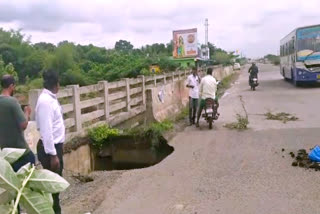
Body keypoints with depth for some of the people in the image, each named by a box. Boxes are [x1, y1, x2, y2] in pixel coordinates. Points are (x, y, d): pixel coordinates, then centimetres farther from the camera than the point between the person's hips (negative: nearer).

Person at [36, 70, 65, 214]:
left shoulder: (51, 98, 8)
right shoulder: (45, 101, -21)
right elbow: (46, 130, -24)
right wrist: (52, 155, -23)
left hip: (56, 145, 9)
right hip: (50, 147, -9)